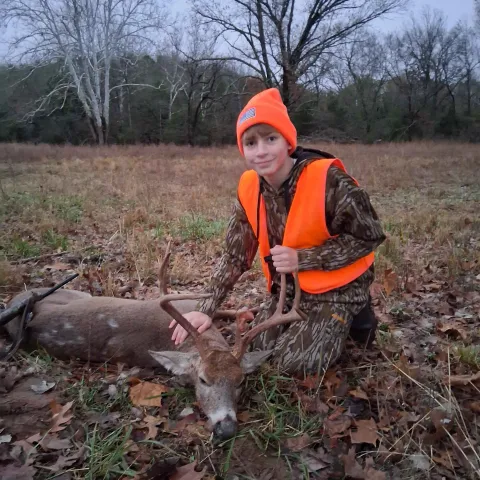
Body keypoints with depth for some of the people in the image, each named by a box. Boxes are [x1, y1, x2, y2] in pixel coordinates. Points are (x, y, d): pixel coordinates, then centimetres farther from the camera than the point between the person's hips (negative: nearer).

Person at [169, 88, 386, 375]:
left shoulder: (328, 179, -28)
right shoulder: (249, 188, -11)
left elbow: (368, 236, -18)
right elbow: (235, 255, -4)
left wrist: (301, 259, -26)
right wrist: (206, 309, -13)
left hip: (337, 285, -5)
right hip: (290, 285, 6)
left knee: (295, 360, -13)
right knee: (261, 347, 4)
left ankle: (353, 316, 11)